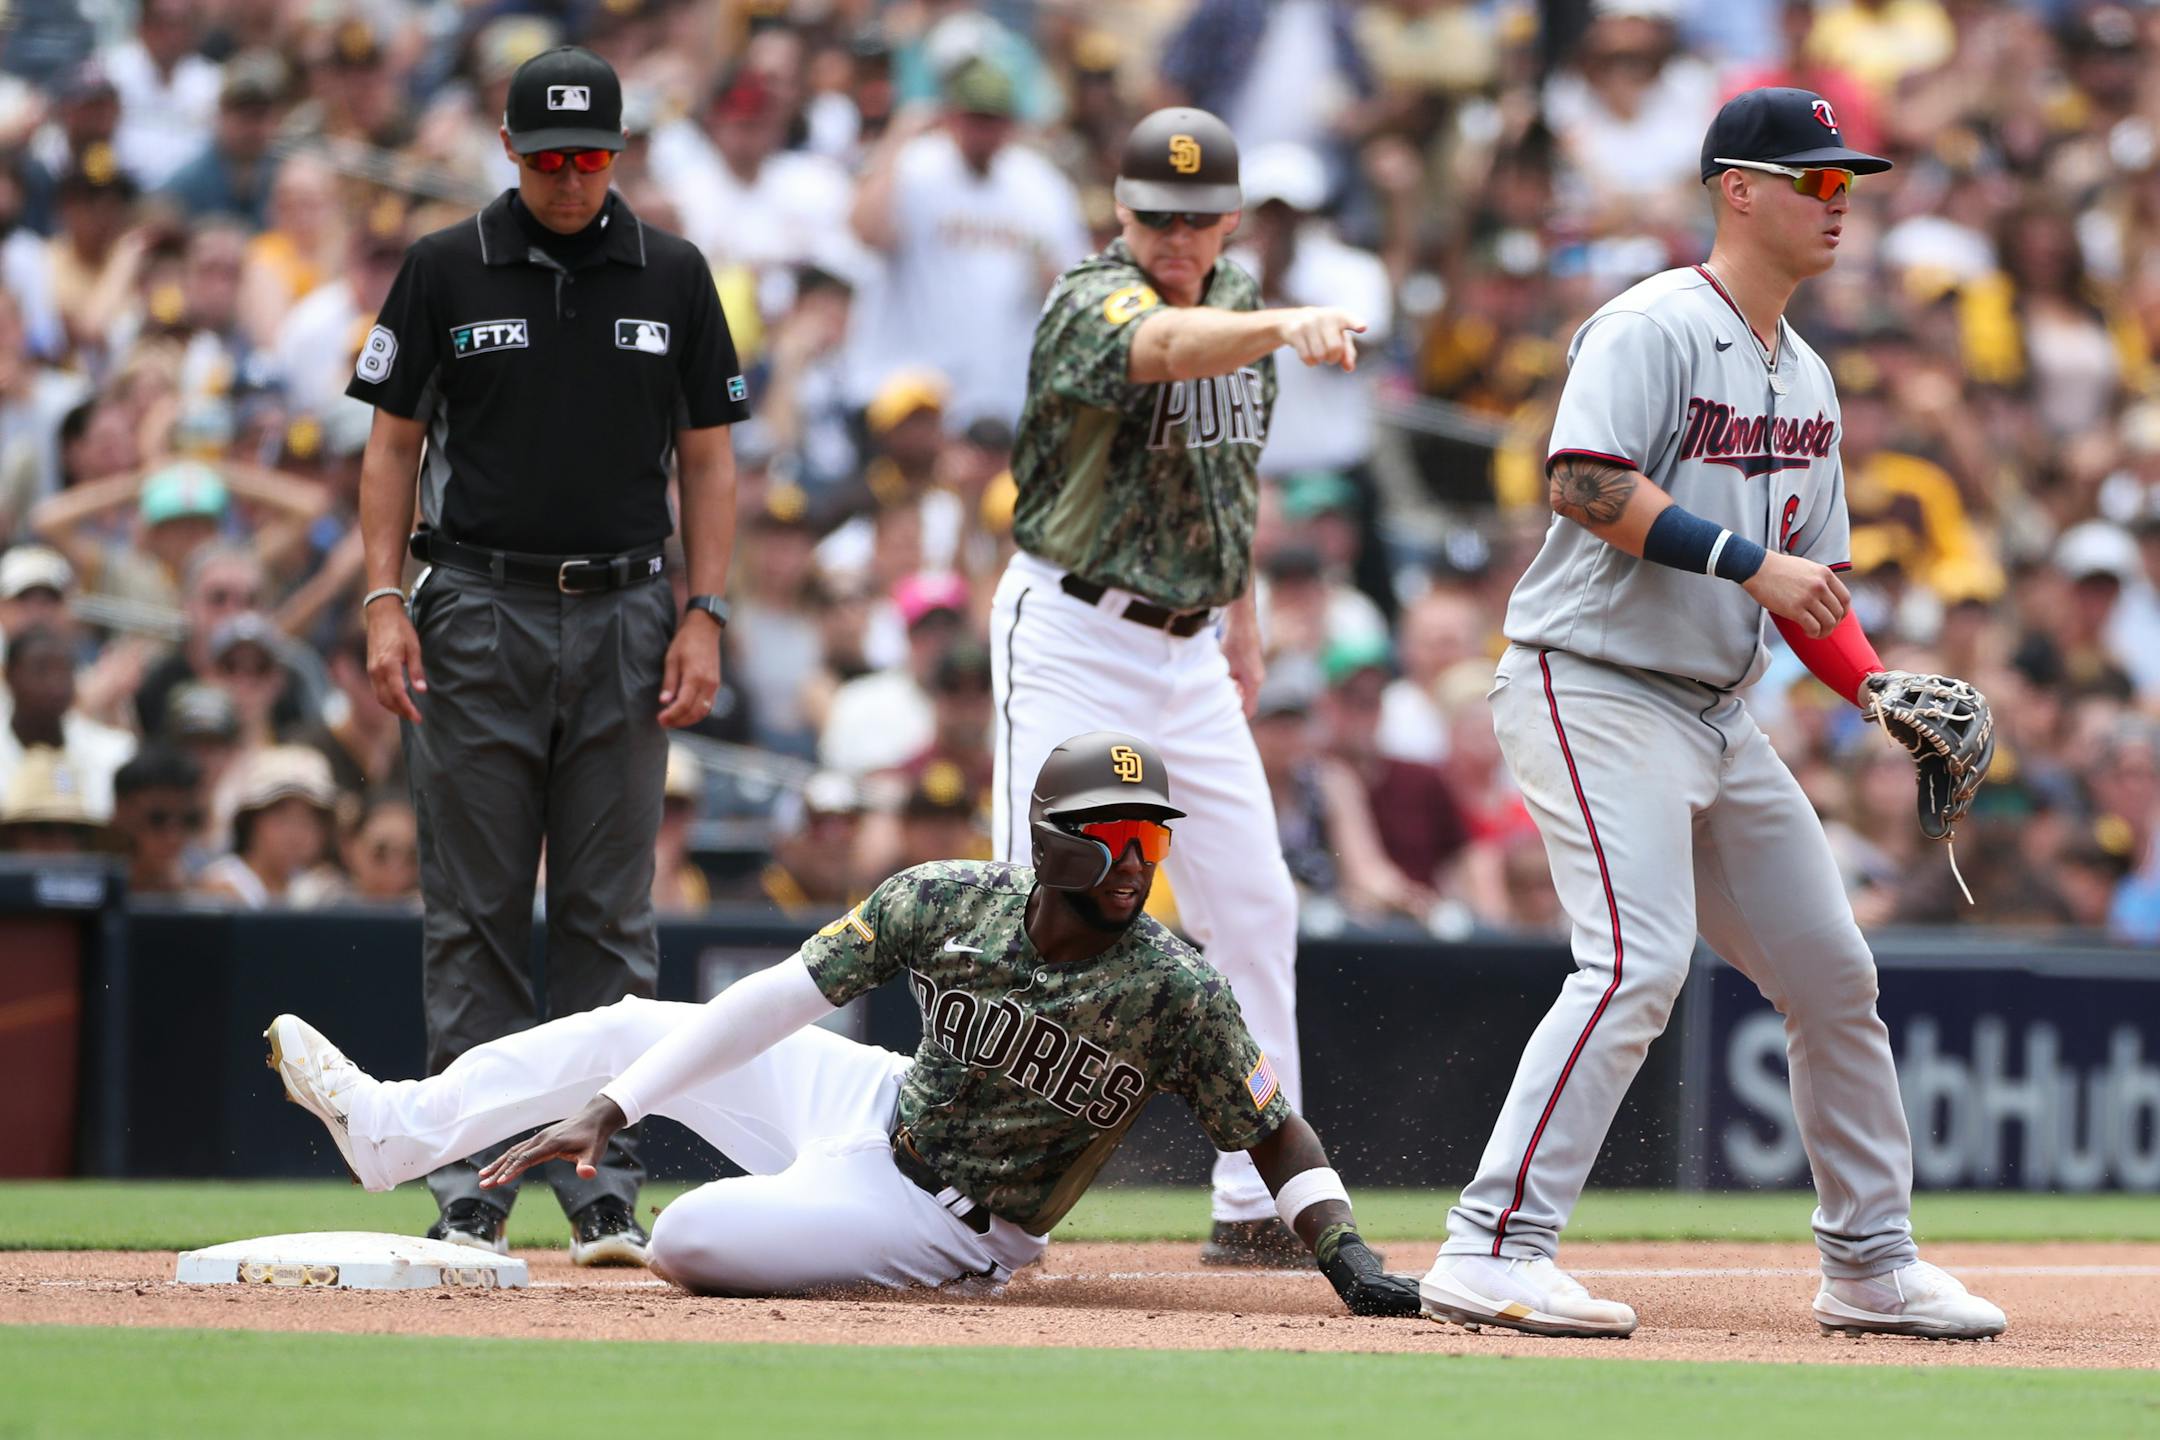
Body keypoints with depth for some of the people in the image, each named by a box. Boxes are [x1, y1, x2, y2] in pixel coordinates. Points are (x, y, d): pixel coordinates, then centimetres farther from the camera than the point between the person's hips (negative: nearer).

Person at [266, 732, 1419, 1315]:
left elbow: (1278, 1136, -21)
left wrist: (1353, 1266, -37)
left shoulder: (1175, 994, -25)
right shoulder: (945, 902, -15)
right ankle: (387, 1127, 22)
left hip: (945, 1222, -5)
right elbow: (780, 999, -15)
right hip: (878, 1107, 5)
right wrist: (607, 1109, -20)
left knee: (691, 1237, -24)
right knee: (639, 1027, 10)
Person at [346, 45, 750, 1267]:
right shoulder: (446, 271, 3)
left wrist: (705, 616, 0)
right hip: (479, 615, -1)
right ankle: (472, 1190, 2)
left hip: (624, 616, 1)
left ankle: (606, 1194, 4)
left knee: (610, 919, 1)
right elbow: (394, 443, 6)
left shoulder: (673, 277, 7)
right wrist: (385, 602, -5)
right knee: (475, 915, -1)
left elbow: (708, 457, 9)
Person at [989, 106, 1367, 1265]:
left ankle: (1255, 1203, 13)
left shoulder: (1237, 299, 7)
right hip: (1072, 636, -7)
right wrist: (1284, 328, -60)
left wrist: (1241, 611, 20)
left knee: (1252, 909, 6)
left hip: (1188, 651, 7)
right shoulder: (1089, 304, -18)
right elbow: (1170, 345, -42)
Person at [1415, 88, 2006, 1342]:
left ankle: (1872, 1261, 23)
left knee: (1833, 971, 10)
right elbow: (1586, 485, -25)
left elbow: (1806, 580, 21)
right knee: (1639, 962, -23)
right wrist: (1749, 561, -27)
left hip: (1719, 715, 9)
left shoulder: (1808, 380, 17)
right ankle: (1494, 1251, -24)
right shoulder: (1656, 329, -11)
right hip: (1594, 691, -9)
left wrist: (1882, 687, 4)